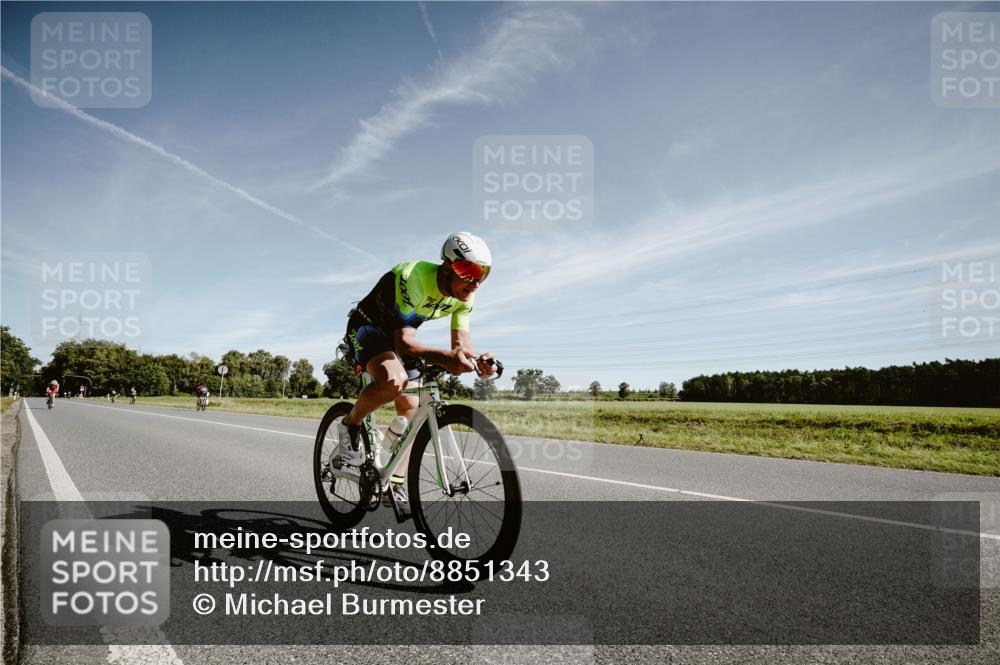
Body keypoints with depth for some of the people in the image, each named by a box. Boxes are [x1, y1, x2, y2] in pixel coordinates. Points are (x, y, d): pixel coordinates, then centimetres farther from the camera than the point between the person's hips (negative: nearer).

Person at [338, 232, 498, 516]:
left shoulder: (465, 295, -13)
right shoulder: (415, 278, -35)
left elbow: (461, 339, -11)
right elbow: (404, 342, -38)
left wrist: (477, 360, -35)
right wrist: (445, 358, -55)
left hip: (396, 336, 7)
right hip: (367, 328, -7)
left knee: (411, 407, 1)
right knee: (394, 380, -36)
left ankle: (396, 484, 15)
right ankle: (350, 424, -8)